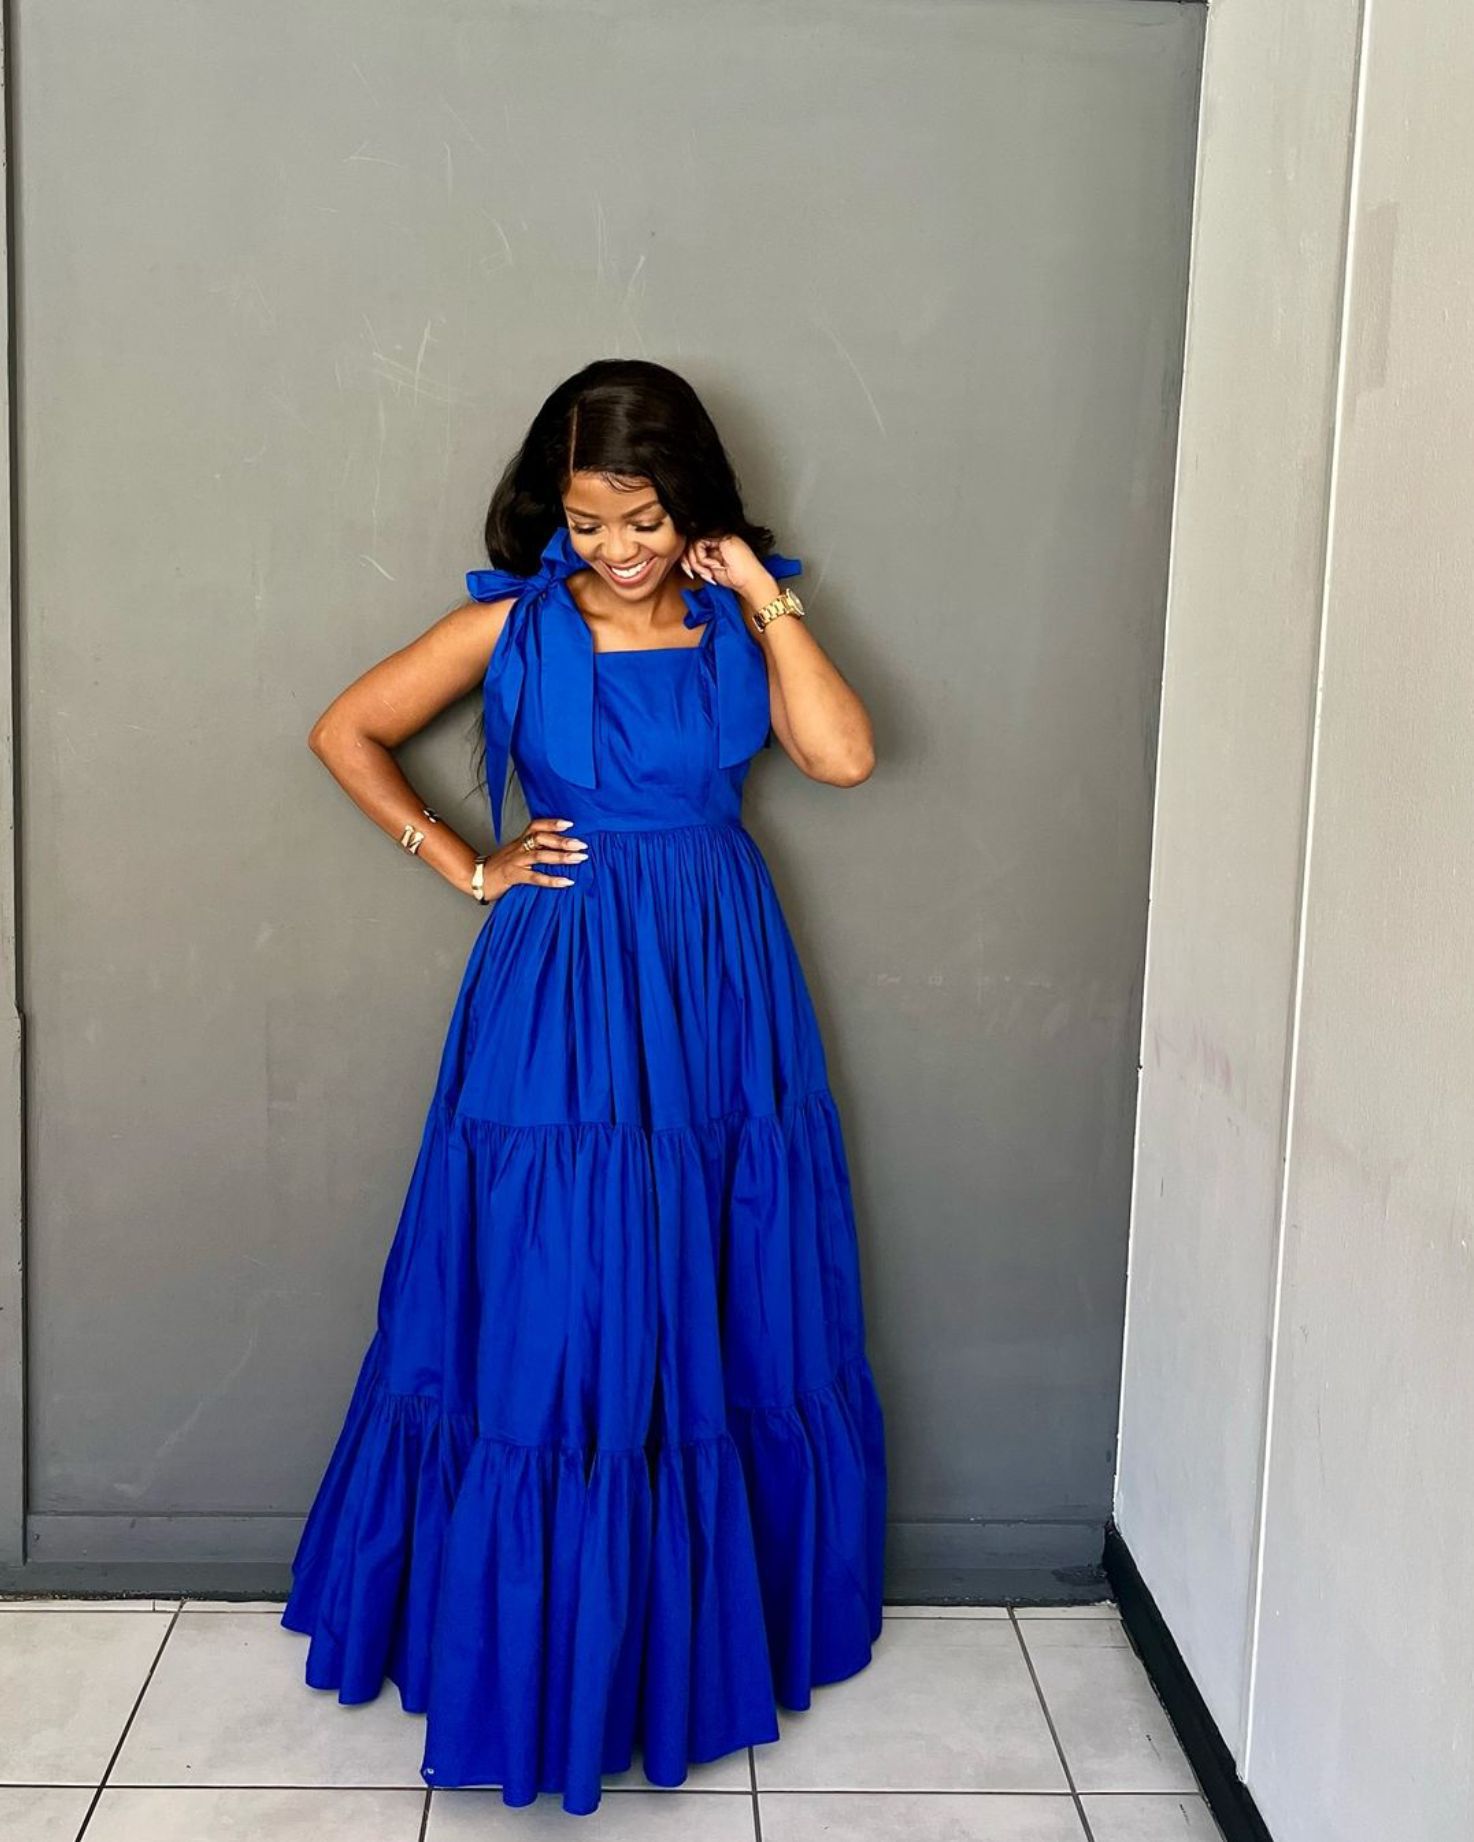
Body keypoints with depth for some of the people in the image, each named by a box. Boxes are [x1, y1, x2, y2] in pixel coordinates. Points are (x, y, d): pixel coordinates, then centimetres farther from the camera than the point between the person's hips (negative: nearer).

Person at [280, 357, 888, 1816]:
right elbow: (344, 733, 4)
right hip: (563, 997, -2)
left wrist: (765, 597, -12)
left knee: (720, 1319, 10)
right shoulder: (512, 624, -2)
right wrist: (463, 865, 0)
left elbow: (842, 754, -13)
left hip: (720, 990, 3)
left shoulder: (738, 619, 3)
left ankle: (714, 1625, 30)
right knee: (550, 1324, 1)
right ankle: (545, 1645, 19)